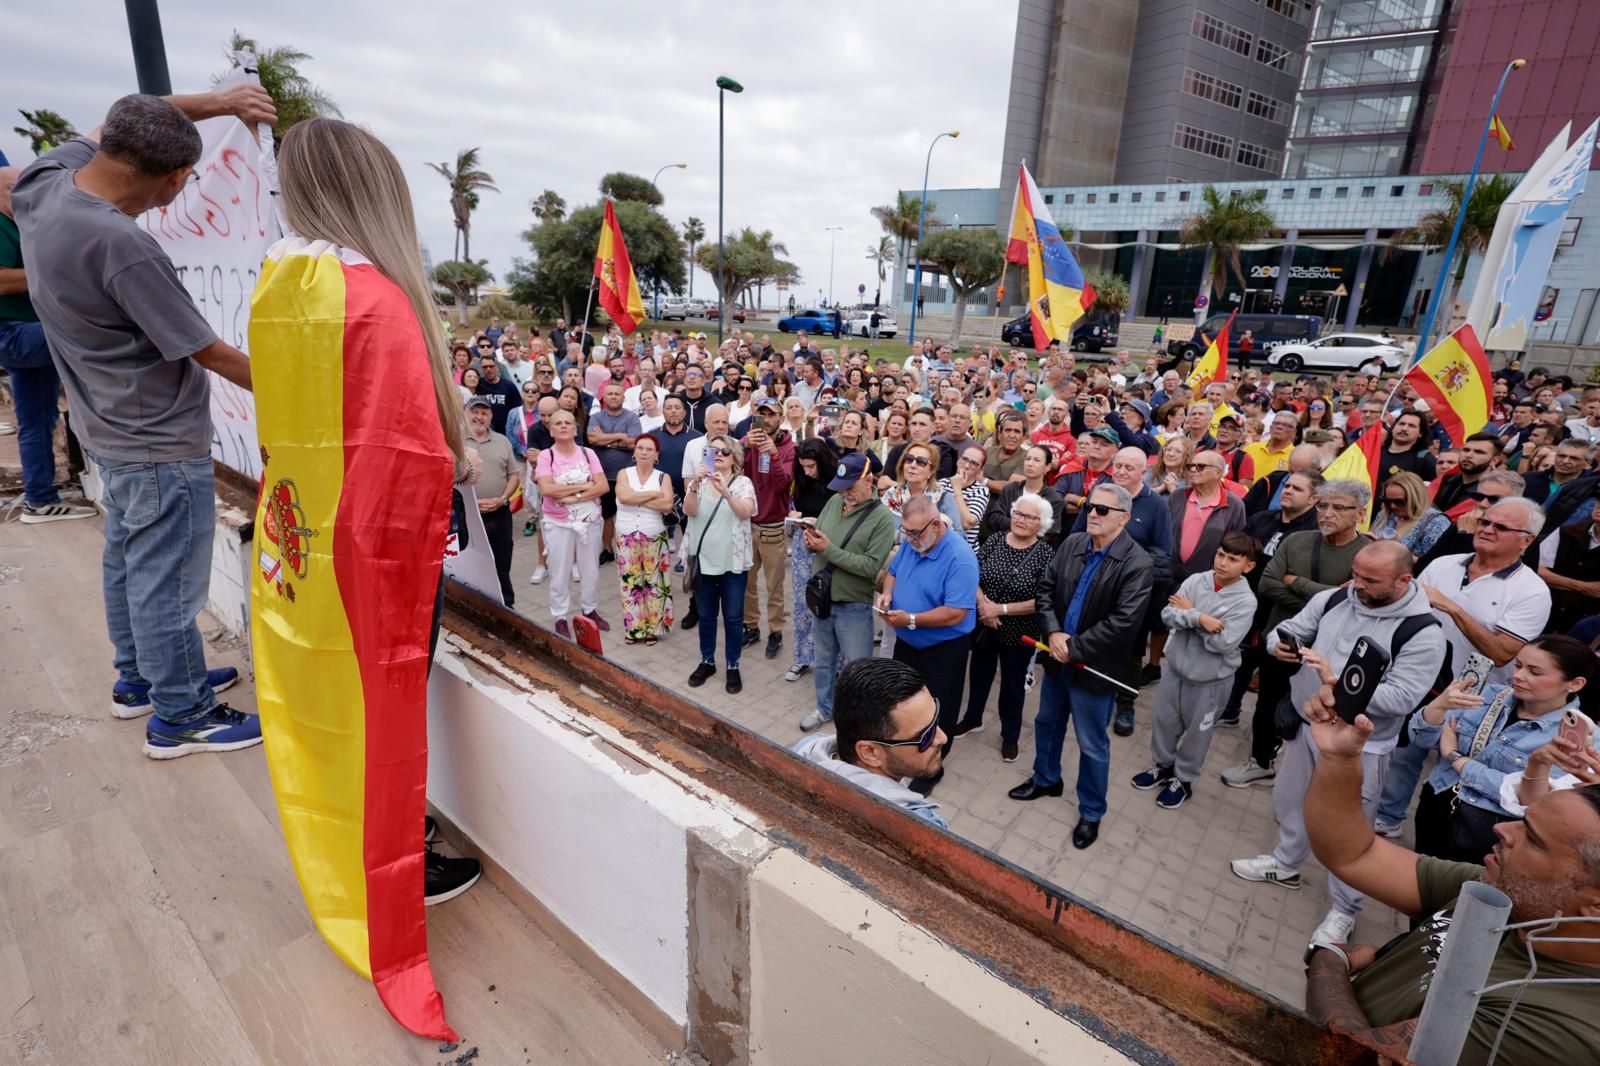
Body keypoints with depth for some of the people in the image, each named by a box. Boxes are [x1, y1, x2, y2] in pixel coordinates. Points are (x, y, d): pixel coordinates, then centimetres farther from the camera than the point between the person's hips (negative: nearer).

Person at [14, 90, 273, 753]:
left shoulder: (44, 179, -5)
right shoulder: (123, 248, -29)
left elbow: (117, 125, 13)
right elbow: (212, 354, -22)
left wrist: (214, 101, 5)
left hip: (108, 429, 9)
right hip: (162, 445, -9)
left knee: (127, 559, 22)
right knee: (167, 581, 3)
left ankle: (138, 679, 40)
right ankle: (179, 717, 18)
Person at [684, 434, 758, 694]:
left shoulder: (743, 483, -5)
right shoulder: (699, 481, 3)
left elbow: (745, 512, -23)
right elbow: (689, 511, -14)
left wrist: (725, 491, -39)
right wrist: (695, 485, -31)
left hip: (732, 561, -2)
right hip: (703, 558, 3)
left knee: (733, 617, 6)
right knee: (705, 615, 14)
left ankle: (733, 667, 20)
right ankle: (707, 661, 30)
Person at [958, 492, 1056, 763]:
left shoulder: (1046, 554, -15)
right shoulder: (994, 542, -5)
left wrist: (1002, 609, -21)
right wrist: (983, 604, -20)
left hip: (1019, 633, -3)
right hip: (983, 625, 3)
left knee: (1013, 684, 15)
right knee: (979, 674, 22)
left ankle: (1010, 735, 36)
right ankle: (973, 719, 46)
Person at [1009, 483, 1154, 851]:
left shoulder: (1137, 564, -19)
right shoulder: (1071, 544, -2)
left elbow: (1123, 623, -24)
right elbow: (1045, 590, 2)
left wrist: (1074, 648, -20)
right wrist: (1053, 633, -13)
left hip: (1094, 668, -6)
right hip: (1058, 657, 6)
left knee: (1093, 746, 10)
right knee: (1047, 722, 24)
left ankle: (1091, 813, 31)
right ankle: (1046, 779, 49)